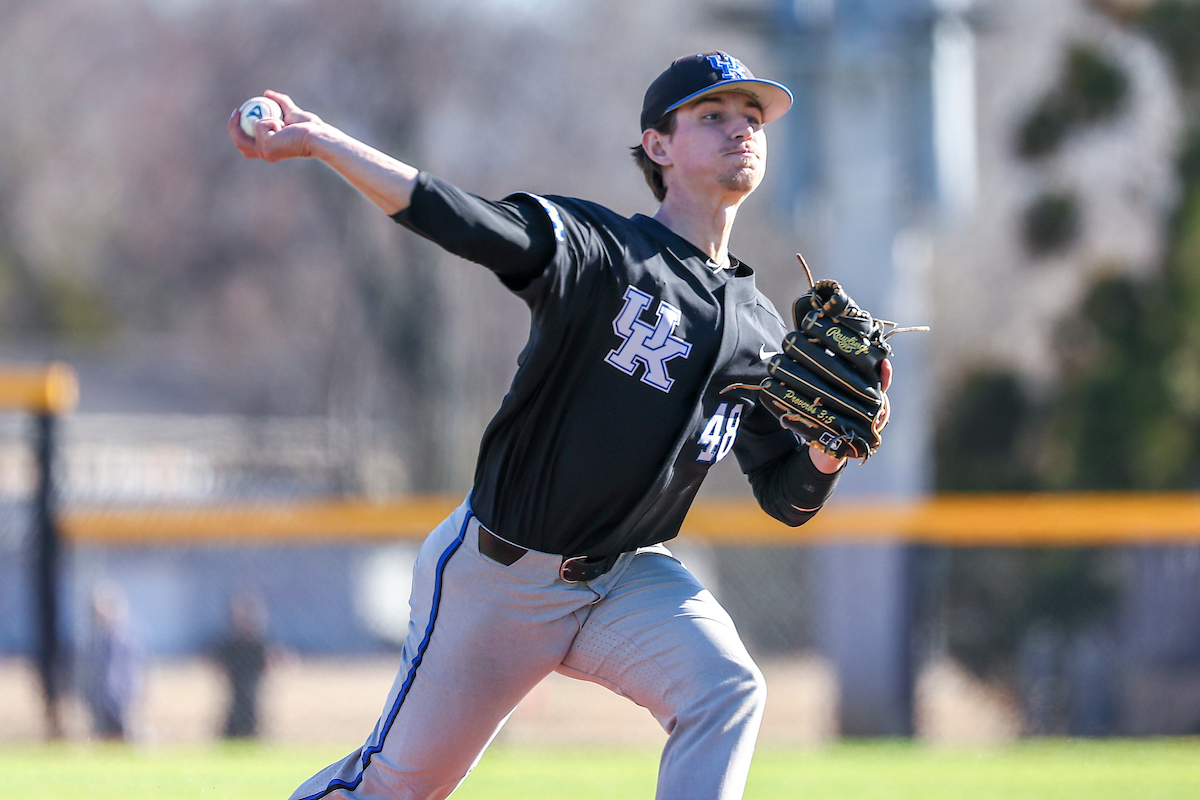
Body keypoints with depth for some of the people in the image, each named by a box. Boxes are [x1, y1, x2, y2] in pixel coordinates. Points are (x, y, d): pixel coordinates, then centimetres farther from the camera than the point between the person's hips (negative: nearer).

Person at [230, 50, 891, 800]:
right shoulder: (594, 247, -14)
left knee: (727, 689, -25)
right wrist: (318, 139, -43)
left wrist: (830, 449, -16)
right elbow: (458, 218, -29)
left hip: (630, 575, 4)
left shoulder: (761, 330, 4)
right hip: (499, 568, -4)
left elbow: (788, 498, 8)